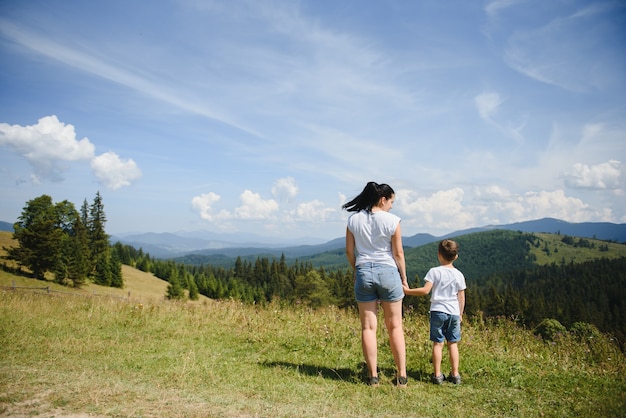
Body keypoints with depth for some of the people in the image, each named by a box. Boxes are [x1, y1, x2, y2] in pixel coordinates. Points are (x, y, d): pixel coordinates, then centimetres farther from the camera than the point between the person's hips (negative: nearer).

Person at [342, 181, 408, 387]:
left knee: (368, 327, 8)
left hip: (363, 272, 2)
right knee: (395, 326, 10)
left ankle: (373, 376, 12)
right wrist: (404, 278, 8)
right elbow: (398, 253, -5)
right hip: (387, 272, -2)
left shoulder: (354, 219, 0)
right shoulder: (392, 220, -8)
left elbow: (349, 251, 5)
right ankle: (401, 376, 14)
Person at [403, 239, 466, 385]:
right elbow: (461, 297, 7)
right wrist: (460, 314, 17)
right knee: (453, 344, 12)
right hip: (454, 312, 3)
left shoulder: (434, 271, -6)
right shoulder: (459, 274, 3)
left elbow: (426, 290, -14)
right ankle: (455, 375, 15)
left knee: (438, 343, 3)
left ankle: (437, 375, 5)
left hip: (438, 311, -2)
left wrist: (408, 291, -5)